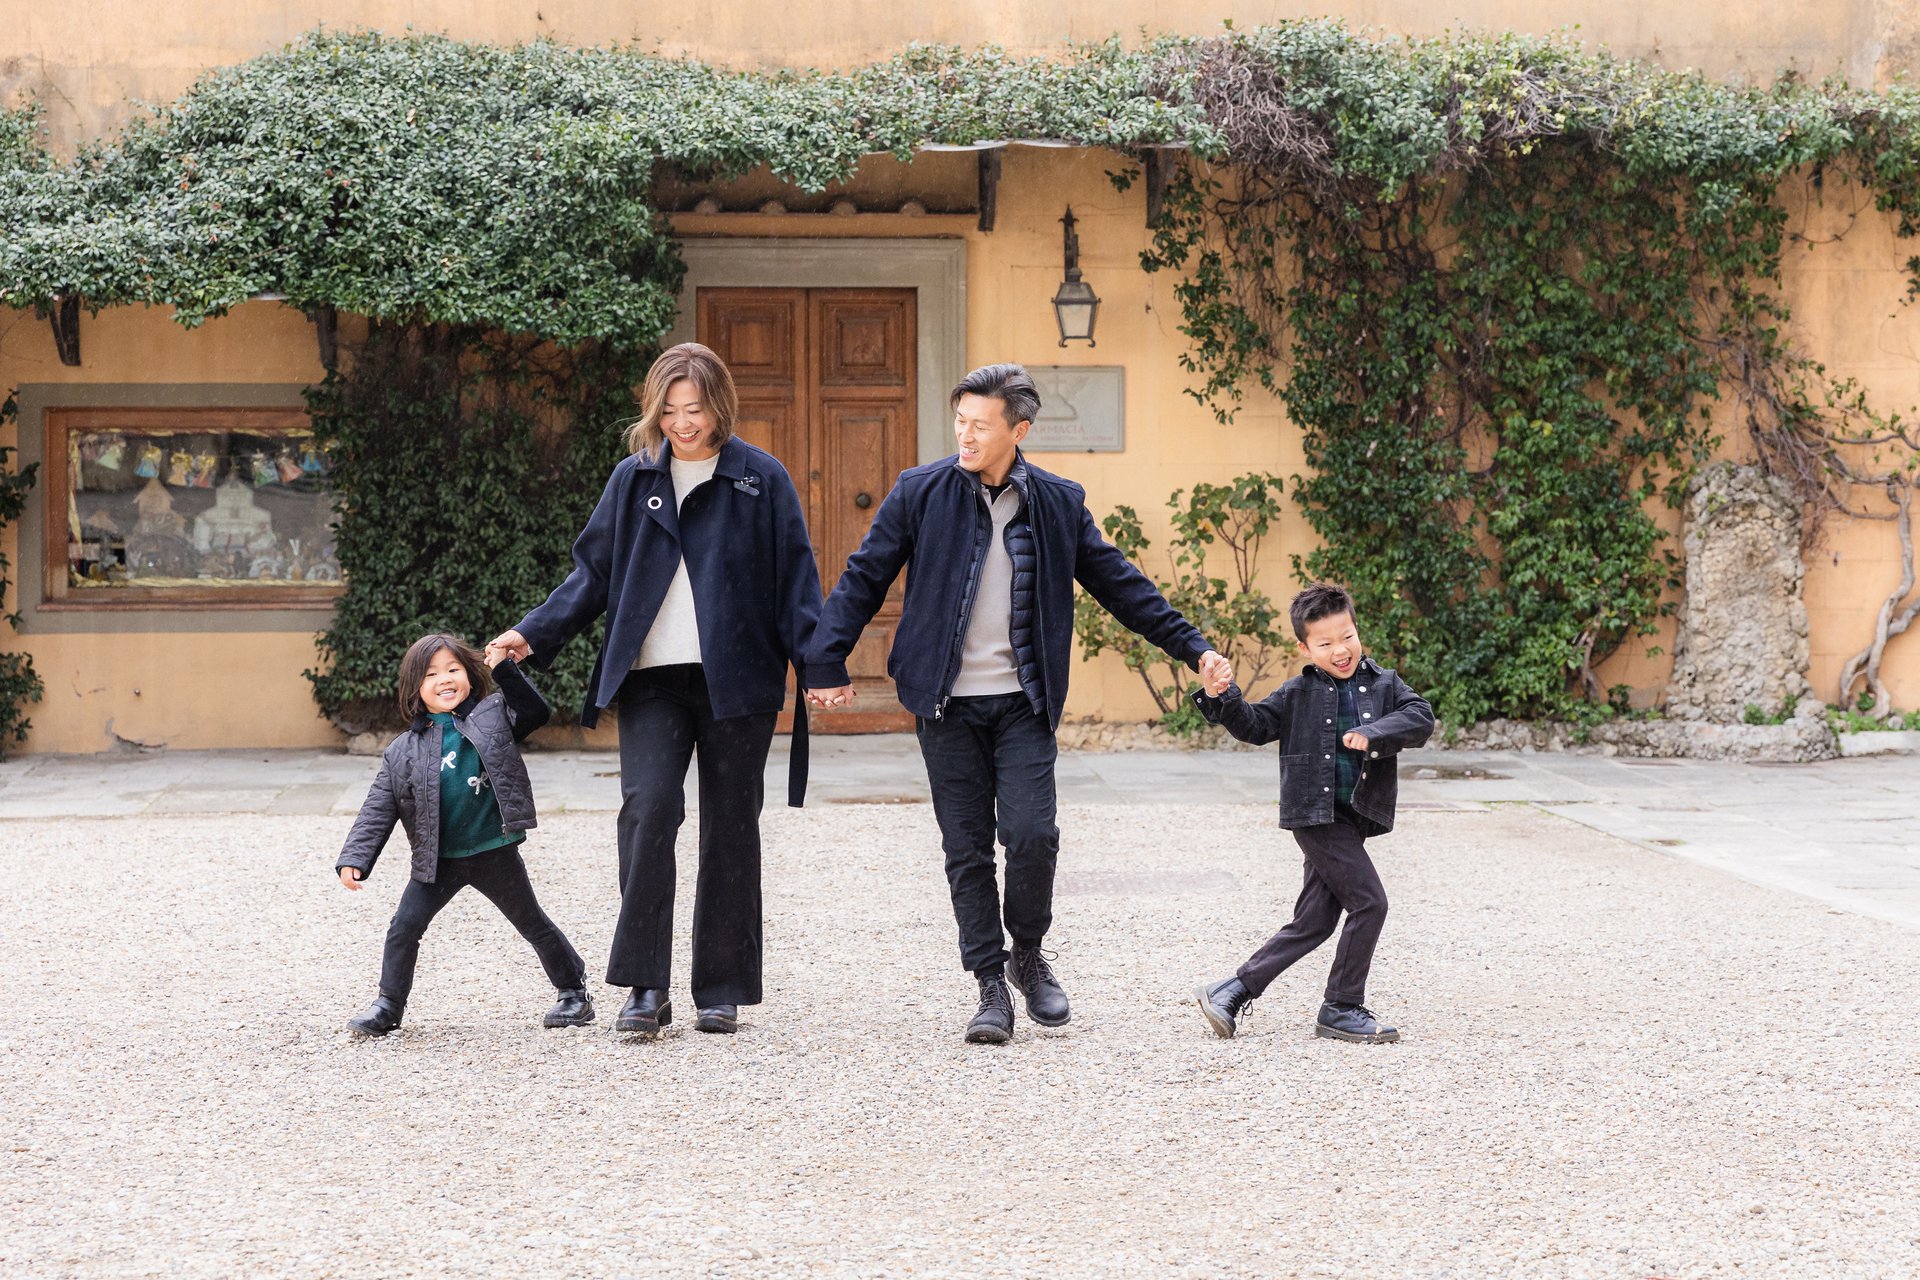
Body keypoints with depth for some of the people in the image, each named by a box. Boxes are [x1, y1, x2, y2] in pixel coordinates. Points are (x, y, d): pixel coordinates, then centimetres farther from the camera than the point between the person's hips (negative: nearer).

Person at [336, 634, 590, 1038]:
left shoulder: (493, 717, -2)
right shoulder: (404, 752, -2)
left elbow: (534, 711, -12)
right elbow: (378, 811, -1)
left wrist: (506, 669, -19)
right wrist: (354, 859, -8)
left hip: (495, 852, -1)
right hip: (438, 861, 1)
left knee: (534, 925, 12)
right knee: (404, 927, -2)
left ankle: (574, 991, 27)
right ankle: (389, 1004, 13)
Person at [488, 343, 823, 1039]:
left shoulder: (762, 479, 3)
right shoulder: (634, 478, 10)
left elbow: (795, 578, 1)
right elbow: (593, 572, 13)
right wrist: (534, 634, 1)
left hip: (737, 682, -1)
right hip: (652, 680, 1)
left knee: (730, 828, 4)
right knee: (647, 811, -15)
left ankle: (723, 989, 13)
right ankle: (646, 987, -11)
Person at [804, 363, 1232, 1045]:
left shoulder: (1059, 502, 5)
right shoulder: (919, 493, 1)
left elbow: (1119, 584, 12)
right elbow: (864, 578, 4)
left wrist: (1193, 646, 11)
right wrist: (828, 663, -2)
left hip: (1023, 701, 0)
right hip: (946, 705, 0)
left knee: (1032, 834, -12)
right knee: (968, 849, 1)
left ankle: (1029, 956, 12)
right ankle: (992, 987, 10)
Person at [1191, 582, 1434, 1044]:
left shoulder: (1384, 685, 8)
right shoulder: (1298, 694, 2)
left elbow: (1421, 716, -5)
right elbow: (1254, 725, 4)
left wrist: (1374, 735, -19)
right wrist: (1221, 698, -12)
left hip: (1355, 816, 5)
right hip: (1315, 815, -5)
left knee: (1313, 922, 7)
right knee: (1369, 902, -12)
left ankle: (1234, 991, 14)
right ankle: (1342, 1008, -1)